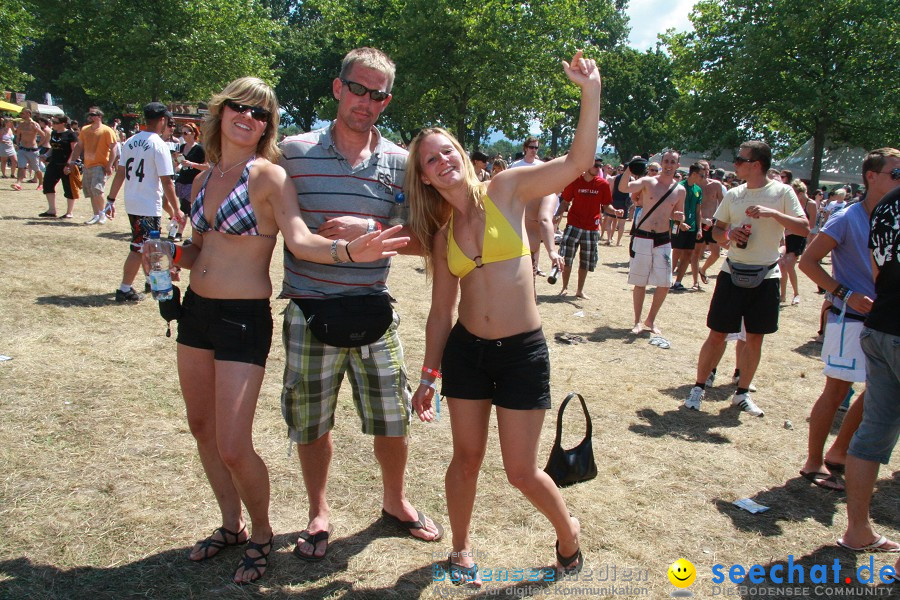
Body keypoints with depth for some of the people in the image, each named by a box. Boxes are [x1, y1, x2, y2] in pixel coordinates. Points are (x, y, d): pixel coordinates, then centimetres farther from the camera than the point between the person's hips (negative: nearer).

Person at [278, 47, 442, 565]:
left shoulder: (400, 163, 1)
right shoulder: (294, 152, -1)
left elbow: (419, 239, -1)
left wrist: (369, 227, -15)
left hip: (373, 309, 1)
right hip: (308, 309, -1)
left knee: (393, 416, 9)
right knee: (311, 420, 11)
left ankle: (396, 502, 35)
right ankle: (320, 512, 34)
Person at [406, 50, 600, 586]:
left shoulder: (506, 190, -4)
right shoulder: (441, 235, 5)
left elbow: (578, 162, -14)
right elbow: (441, 311, 10)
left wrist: (592, 93, -25)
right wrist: (428, 376, 10)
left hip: (523, 351, -3)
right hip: (466, 350, 3)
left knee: (522, 471, 3)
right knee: (467, 457, 12)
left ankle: (568, 530, 34)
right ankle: (463, 549, 36)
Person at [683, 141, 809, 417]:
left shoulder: (782, 192, -3)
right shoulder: (733, 194, 5)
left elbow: (804, 228, -10)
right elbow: (716, 231, 12)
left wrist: (772, 213, -21)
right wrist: (729, 234, -10)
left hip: (766, 275, -1)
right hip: (733, 272, 1)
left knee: (755, 338, 7)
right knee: (717, 333, 2)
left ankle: (742, 393, 21)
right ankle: (699, 387, 13)